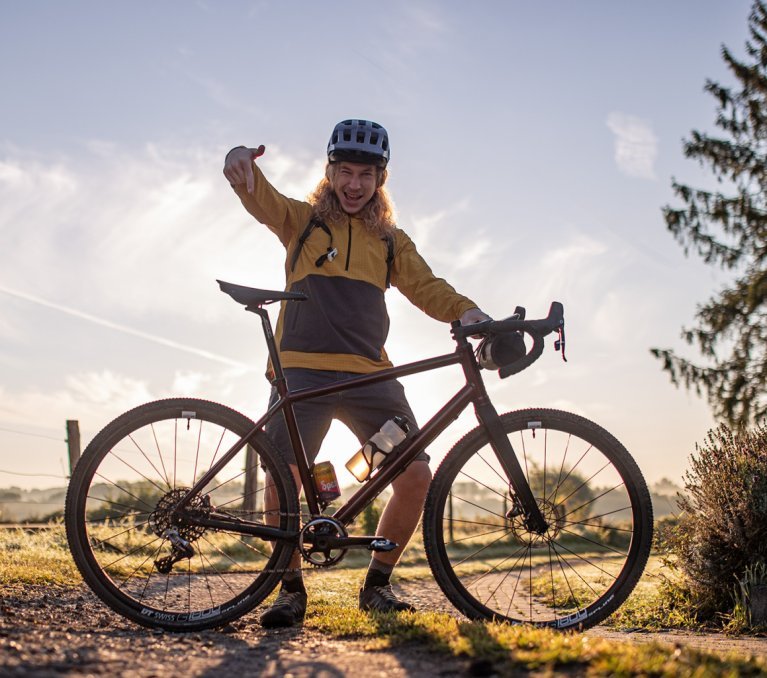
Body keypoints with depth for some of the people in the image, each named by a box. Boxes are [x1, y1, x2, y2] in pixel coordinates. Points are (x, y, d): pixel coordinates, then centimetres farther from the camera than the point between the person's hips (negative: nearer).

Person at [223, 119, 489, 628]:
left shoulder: (391, 240, 19)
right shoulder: (302, 221, 13)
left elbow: (426, 286, 7)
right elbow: (258, 196, -4)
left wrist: (467, 311, -15)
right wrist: (241, 161, -28)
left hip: (369, 374, 2)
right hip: (304, 371, -2)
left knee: (417, 476, -9)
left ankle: (378, 583, 11)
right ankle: (291, 589, 5)